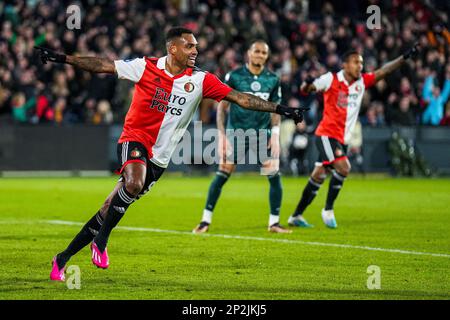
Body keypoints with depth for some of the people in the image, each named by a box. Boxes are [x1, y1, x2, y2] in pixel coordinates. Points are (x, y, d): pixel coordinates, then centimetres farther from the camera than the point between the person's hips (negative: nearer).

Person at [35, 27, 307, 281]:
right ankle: (101, 241, -15)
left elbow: (241, 98, -5)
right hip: (135, 139, -3)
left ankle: (63, 259, 16)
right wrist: (62, 58, -8)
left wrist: (279, 109, -12)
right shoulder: (146, 67, -6)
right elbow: (104, 66, -3)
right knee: (134, 184, -35)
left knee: (112, 209, 3)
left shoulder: (200, 80, -3)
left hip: (159, 157, 3)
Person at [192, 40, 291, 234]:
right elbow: (222, 107, -1)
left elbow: (275, 109, 11)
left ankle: (274, 223, 5)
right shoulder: (234, 76, -5)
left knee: (274, 176, -8)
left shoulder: (273, 79, 4)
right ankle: (206, 220, 4)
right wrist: (222, 135, -8)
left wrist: (275, 134, -2)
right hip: (236, 133, -2)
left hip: (263, 134, 2)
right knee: (222, 175, -7)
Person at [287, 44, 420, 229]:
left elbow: (382, 72, 1)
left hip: (342, 139, 6)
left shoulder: (362, 82, 8)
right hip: (327, 135, -6)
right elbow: (305, 90, -6)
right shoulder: (330, 79, -6)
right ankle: (328, 210, -9)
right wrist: (307, 84, -30)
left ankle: (296, 216, 15)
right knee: (343, 167, -23)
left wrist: (405, 57, -8)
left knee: (318, 177, 8)